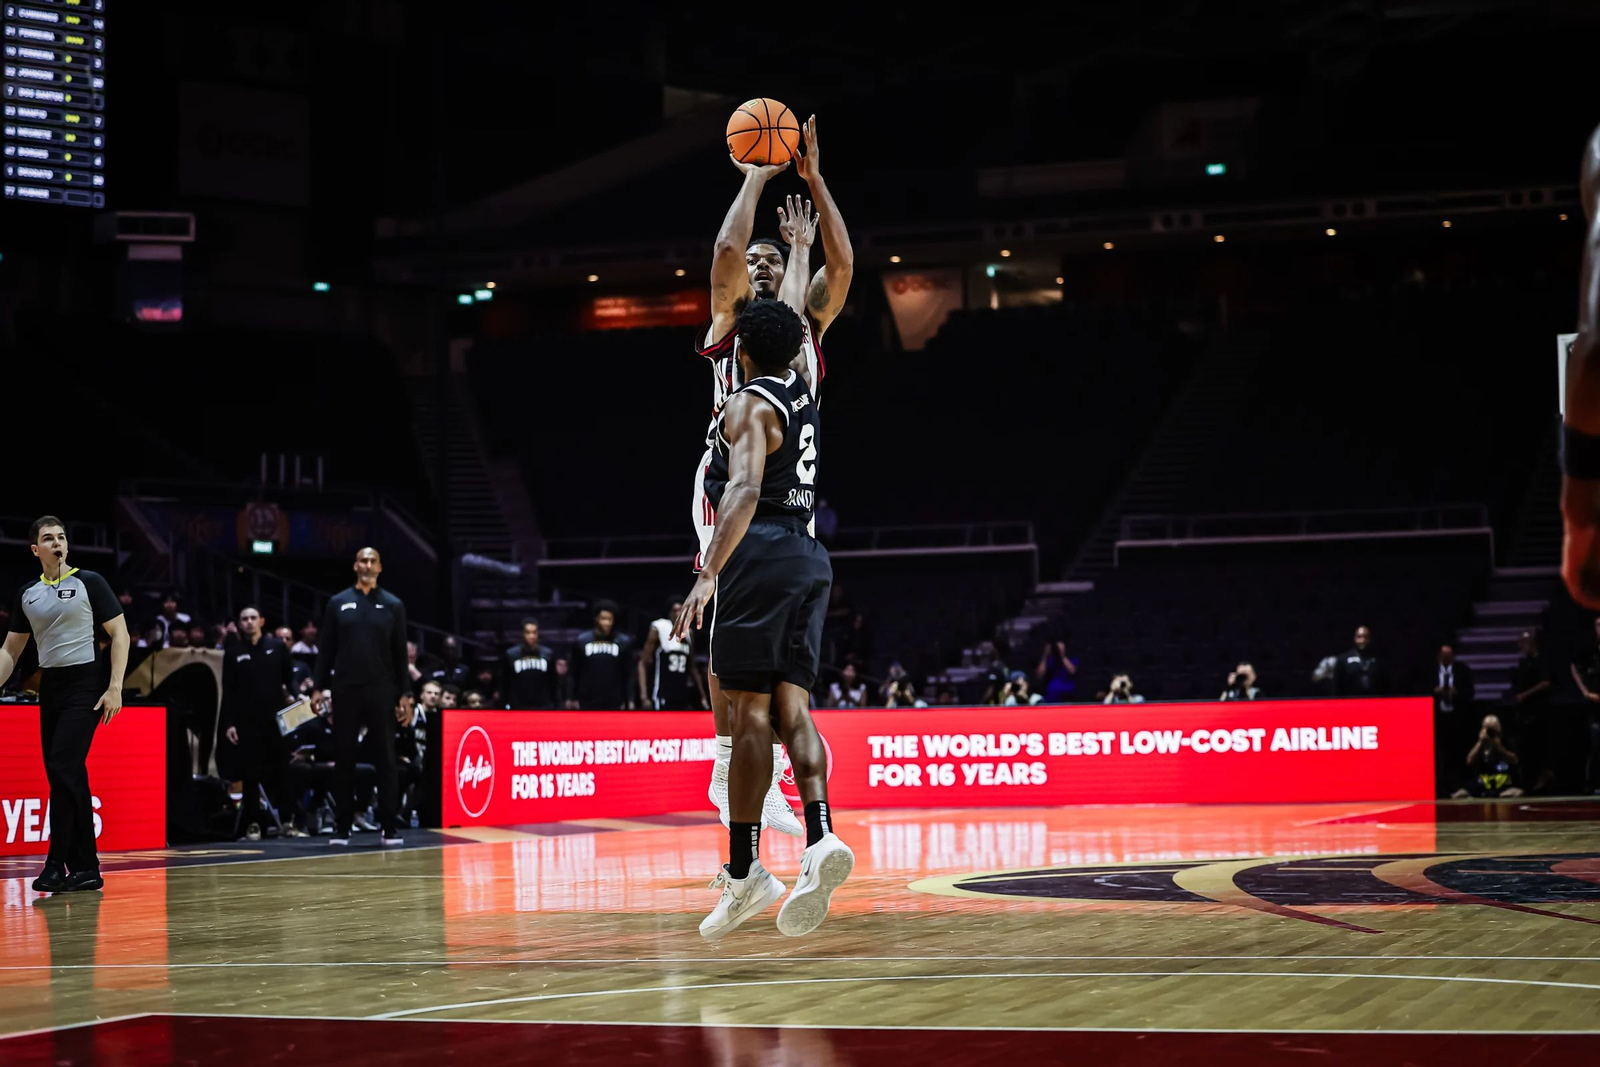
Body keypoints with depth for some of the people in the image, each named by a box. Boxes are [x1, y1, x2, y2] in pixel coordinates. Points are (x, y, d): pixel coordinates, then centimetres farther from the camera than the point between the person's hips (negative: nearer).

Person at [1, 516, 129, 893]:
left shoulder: (88, 583, -2)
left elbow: (119, 634, -4)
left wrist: (115, 687, -12)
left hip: (85, 685, -5)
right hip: (49, 688, 5)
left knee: (63, 768, -16)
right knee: (68, 778, 5)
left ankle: (57, 865, -15)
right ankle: (86, 869, 10)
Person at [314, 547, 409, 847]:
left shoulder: (393, 605, 6)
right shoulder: (338, 603, 7)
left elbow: (400, 653, 6)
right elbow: (326, 649, 7)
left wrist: (404, 693, 1)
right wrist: (320, 687, 0)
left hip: (381, 691, -1)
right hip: (345, 690, 1)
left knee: (385, 759, 0)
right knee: (344, 759, 4)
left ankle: (388, 827, 3)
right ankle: (343, 826, 9)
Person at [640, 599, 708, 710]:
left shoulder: (689, 634, 12)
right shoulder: (658, 629, -5)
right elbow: (642, 663, -6)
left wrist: (703, 696, 15)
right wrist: (644, 695, -17)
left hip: (682, 697, 6)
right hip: (662, 697, -6)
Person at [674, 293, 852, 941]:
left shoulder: (749, 405, -6)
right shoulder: (800, 389, 16)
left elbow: (745, 489, -21)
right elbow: (794, 325, 37)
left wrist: (709, 573, -28)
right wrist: (801, 247, 50)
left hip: (759, 554, -7)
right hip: (808, 555, 7)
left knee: (748, 712, -6)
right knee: (791, 707, 1)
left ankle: (744, 873, -6)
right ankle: (821, 839, -19)